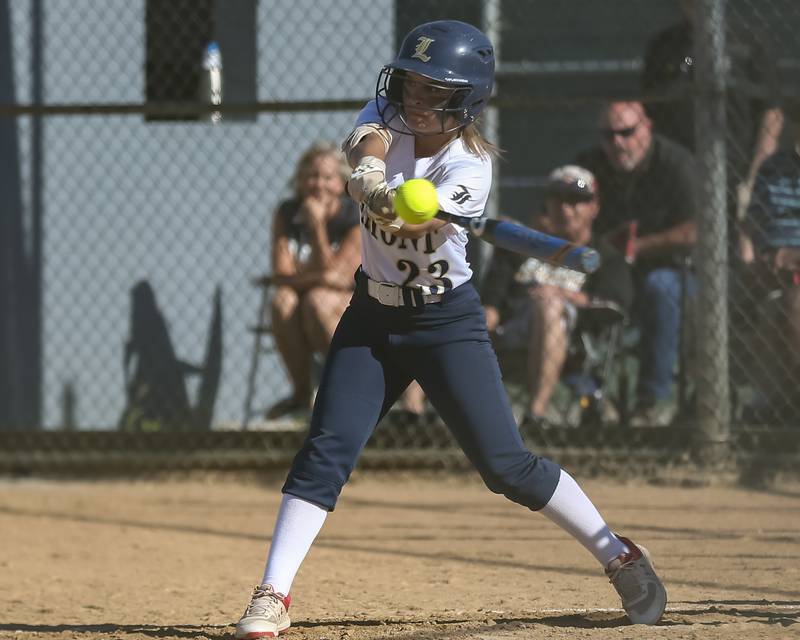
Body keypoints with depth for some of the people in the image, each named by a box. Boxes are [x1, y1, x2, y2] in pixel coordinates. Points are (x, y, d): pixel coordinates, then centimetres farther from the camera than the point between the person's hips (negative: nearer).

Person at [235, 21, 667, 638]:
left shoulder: (470, 165, -17)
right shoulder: (389, 117, -3)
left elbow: (419, 221, -33)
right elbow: (366, 141, -26)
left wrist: (395, 212, -56)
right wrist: (369, 173, -49)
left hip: (447, 321, -4)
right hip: (373, 316, 4)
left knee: (507, 465, -7)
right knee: (327, 449, -11)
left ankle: (621, 558, 6)